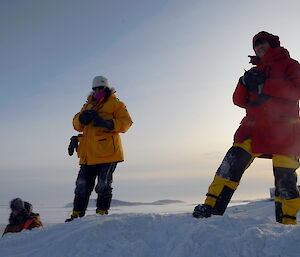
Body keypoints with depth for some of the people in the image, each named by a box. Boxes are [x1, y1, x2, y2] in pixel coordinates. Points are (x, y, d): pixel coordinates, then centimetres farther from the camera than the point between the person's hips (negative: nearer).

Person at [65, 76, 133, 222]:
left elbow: (126, 122, -6)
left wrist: (108, 123, -21)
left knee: (103, 185, -2)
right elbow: (77, 125, 15)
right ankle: (77, 214, 13)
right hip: (88, 153, 5)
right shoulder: (88, 105, 23)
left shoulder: (116, 104, 6)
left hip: (107, 153, -5)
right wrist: (82, 118, -9)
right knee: (82, 185, 6)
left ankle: (102, 213, 7)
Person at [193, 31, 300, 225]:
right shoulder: (256, 71, 26)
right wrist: (245, 84, -4)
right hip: (255, 128, 4)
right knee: (233, 162, -16)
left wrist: (264, 85, -16)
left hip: (283, 129, -3)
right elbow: (240, 101, 16)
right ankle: (211, 208, -19)